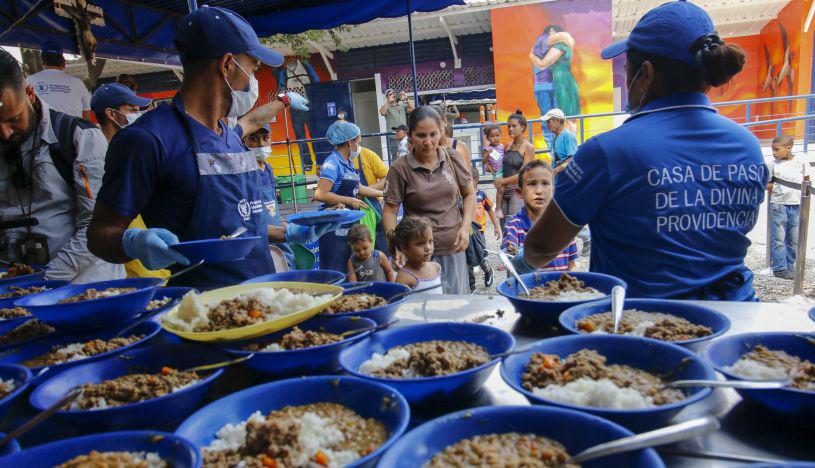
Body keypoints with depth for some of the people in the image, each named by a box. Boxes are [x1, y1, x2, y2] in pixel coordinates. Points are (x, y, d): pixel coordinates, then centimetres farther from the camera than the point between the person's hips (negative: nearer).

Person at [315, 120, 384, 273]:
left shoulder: (348, 163, 12)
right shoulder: (333, 163, -15)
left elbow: (358, 188, 25)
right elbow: (320, 195, -24)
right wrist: (350, 201, -17)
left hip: (348, 226, 9)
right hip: (333, 228, -9)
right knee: (334, 272, -6)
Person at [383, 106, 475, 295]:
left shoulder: (452, 158, 1)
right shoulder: (400, 168, -8)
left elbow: (469, 194, 10)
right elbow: (390, 210, -5)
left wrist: (465, 227, -3)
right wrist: (396, 245, -17)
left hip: (454, 247, 3)